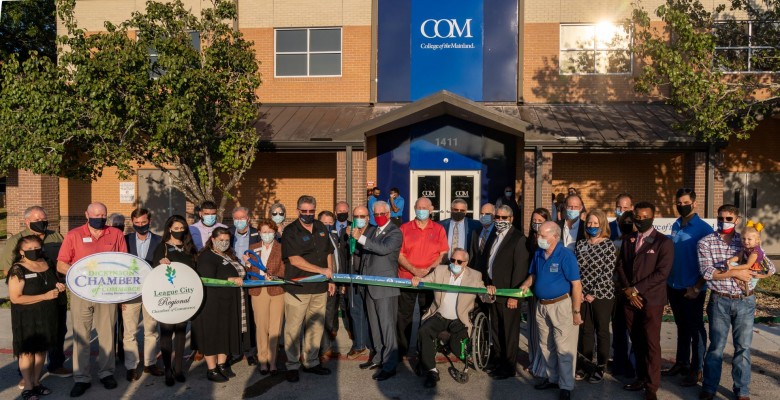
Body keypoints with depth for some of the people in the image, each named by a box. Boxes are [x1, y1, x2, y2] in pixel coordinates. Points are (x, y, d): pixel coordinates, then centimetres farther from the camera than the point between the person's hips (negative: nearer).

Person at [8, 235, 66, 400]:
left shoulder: (46, 264, 5)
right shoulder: (18, 270, -15)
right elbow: (15, 298, -20)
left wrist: (57, 287, 1)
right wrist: (45, 296, -22)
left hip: (46, 315, 6)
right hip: (27, 318, -6)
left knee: (41, 350, 13)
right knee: (27, 352, 4)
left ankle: (37, 383, 26)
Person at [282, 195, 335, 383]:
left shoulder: (321, 228, 11)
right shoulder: (290, 231, -7)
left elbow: (328, 254, 17)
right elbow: (294, 260, -16)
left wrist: (331, 279, 11)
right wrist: (322, 270, -17)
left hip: (320, 287, 6)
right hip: (297, 288, -5)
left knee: (316, 325, 12)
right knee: (294, 327, 0)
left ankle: (311, 362, 25)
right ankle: (292, 366, 13)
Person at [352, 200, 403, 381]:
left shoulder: (395, 232, -8)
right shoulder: (371, 231, 14)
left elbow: (384, 248, -26)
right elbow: (361, 250, 11)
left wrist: (361, 238, -27)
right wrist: (358, 235, -6)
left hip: (385, 287, -8)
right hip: (370, 286, 8)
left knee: (387, 325, -4)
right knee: (375, 325, 17)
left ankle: (389, 365, 2)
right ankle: (378, 357, 30)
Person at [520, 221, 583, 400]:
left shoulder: (566, 255, -17)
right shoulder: (538, 253, 3)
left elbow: (576, 285, -16)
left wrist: (576, 311, -16)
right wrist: (526, 285, -4)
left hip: (561, 305, -7)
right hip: (541, 305, 7)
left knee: (563, 348, 0)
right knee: (546, 346, 17)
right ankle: (553, 378, 33)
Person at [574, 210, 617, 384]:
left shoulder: (609, 245, -8)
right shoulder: (580, 244, 5)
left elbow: (608, 272, -13)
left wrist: (593, 294, -15)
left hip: (602, 295, -4)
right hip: (582, 295, 4)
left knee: (602, 332, 7)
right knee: (585, 331, 12)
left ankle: (600, 367, 19)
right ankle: (586, 365, 25)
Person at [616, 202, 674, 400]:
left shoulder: (664, 242, -5)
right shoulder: (628, 240, 12)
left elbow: (662, 272, -13)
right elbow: (621, 267, 11)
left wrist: (636, 289, -13)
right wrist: (627, 291, -4)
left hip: (651, 300, -5)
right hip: (630, 299, 5)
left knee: (651, 344, 0)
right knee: (637, 342, 12)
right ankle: (641, 377, 24)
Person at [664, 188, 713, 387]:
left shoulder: (703, 228, -12)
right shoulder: (675, 226, 7)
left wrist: (697, 288, -15)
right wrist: (667, 279, 7)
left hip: (692, 289, -6)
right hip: (674, 286, 6)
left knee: (695, 328, 6)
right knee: (681, 326, 18)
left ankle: (696, 369, 18)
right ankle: (681, 363, 29)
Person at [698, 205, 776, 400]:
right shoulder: (706, 242, -3)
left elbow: (770, 267, 7)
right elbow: (707, 272, -13)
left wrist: (748, 274, -8)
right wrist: (734, 273, -18)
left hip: (745, 301, 2)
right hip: (720, 301, -2)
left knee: (743, 347, 9)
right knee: (716, 346, 7)